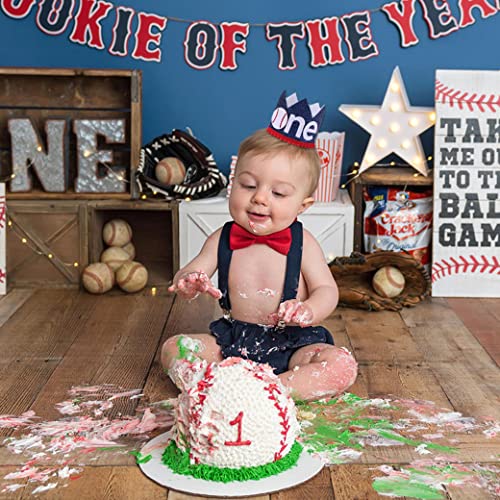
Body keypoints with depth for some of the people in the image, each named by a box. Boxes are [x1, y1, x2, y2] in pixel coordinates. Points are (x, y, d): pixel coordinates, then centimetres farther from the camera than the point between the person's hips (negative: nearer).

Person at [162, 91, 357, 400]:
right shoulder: (223, 240, -1)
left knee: (342, 366, -27)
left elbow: (326, 290, -7)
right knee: (173, 348, -12)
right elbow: (185, 279, -3)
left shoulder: (302, 243, -7)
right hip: (232, 340, 3)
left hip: (291, 344, -2)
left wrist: (308, 310, -31)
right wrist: (190, 284, -29)